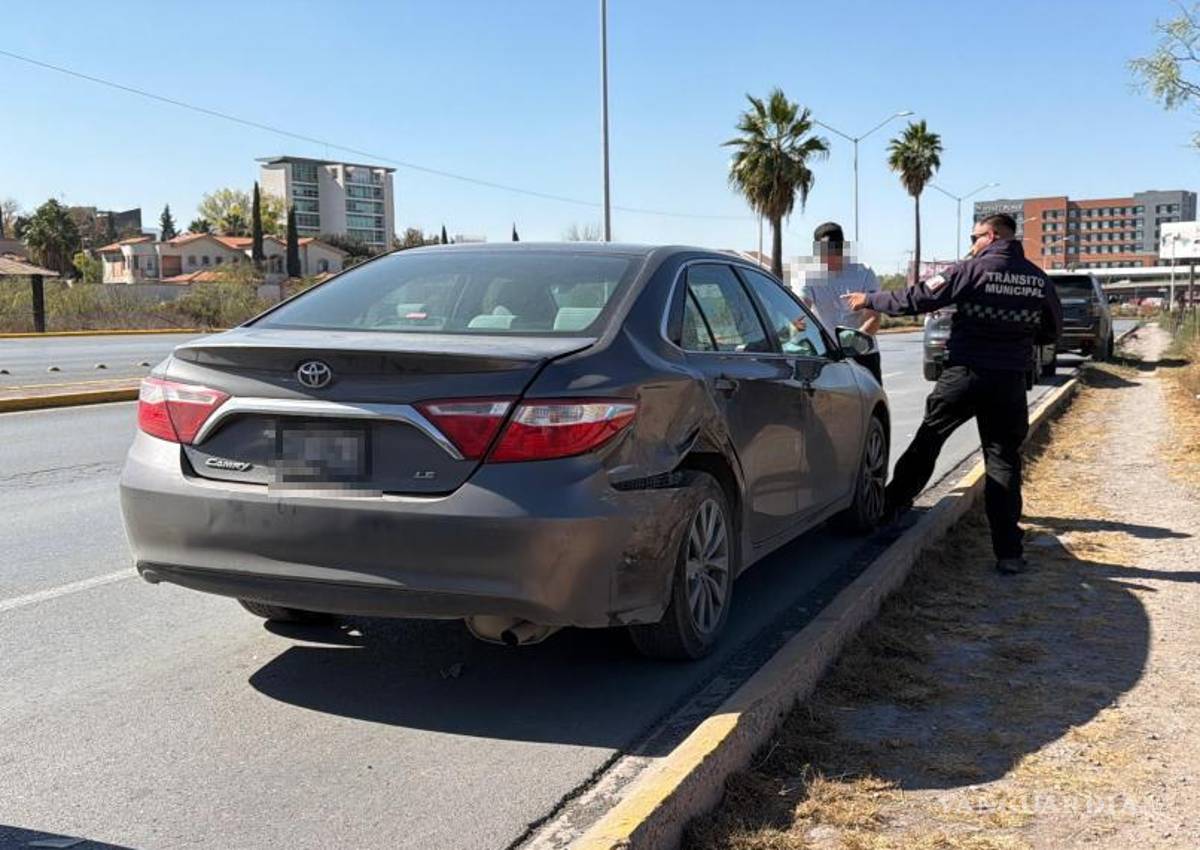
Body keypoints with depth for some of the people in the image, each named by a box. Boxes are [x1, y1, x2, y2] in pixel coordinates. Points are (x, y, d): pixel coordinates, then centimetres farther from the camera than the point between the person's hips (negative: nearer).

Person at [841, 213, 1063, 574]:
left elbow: (916, 299, -8)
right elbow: (1052, 331, 15)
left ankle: (892, 504, 28)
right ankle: (1008, 551, 3)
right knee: (1003, 460, 5)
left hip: (963, 375, -2)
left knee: (926, 442, 16)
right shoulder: (1038, 279, 4)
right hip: (1009, 382, 3)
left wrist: (869, 300, 4)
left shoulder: (973, 270, -8)